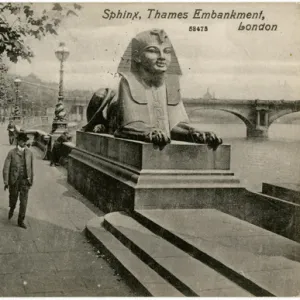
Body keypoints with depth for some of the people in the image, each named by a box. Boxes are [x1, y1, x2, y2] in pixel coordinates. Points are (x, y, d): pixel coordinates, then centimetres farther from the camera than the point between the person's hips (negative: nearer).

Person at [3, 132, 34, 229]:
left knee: (23, 201, -4)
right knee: (13, 198, 16)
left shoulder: (29, 153, 0)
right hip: (14, 180, -1)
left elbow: (31, 167, 8)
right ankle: (12, 209, 51)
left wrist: (31, 181, 11)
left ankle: (21, 221, 8)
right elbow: (6, 168, -8)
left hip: (25, 181, 1)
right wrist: (6, 182, -13)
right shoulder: (11, 153, -7)